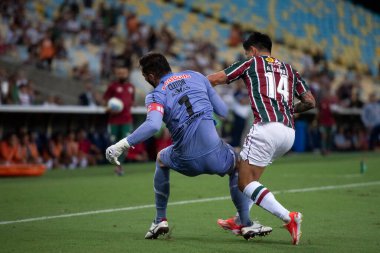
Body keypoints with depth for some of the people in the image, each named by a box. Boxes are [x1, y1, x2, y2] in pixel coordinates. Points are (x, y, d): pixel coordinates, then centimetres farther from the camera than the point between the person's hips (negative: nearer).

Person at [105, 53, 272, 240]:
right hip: (215, 156, 1)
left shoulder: (156, 96, 1)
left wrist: (122, 145, -19)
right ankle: (246, 223, 21)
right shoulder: (195, 76, 11)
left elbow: (153, 125, -22)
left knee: (161, 160, 34)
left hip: (186, 162, -1)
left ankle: (160, 220, 32)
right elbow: (223, 111, 13)